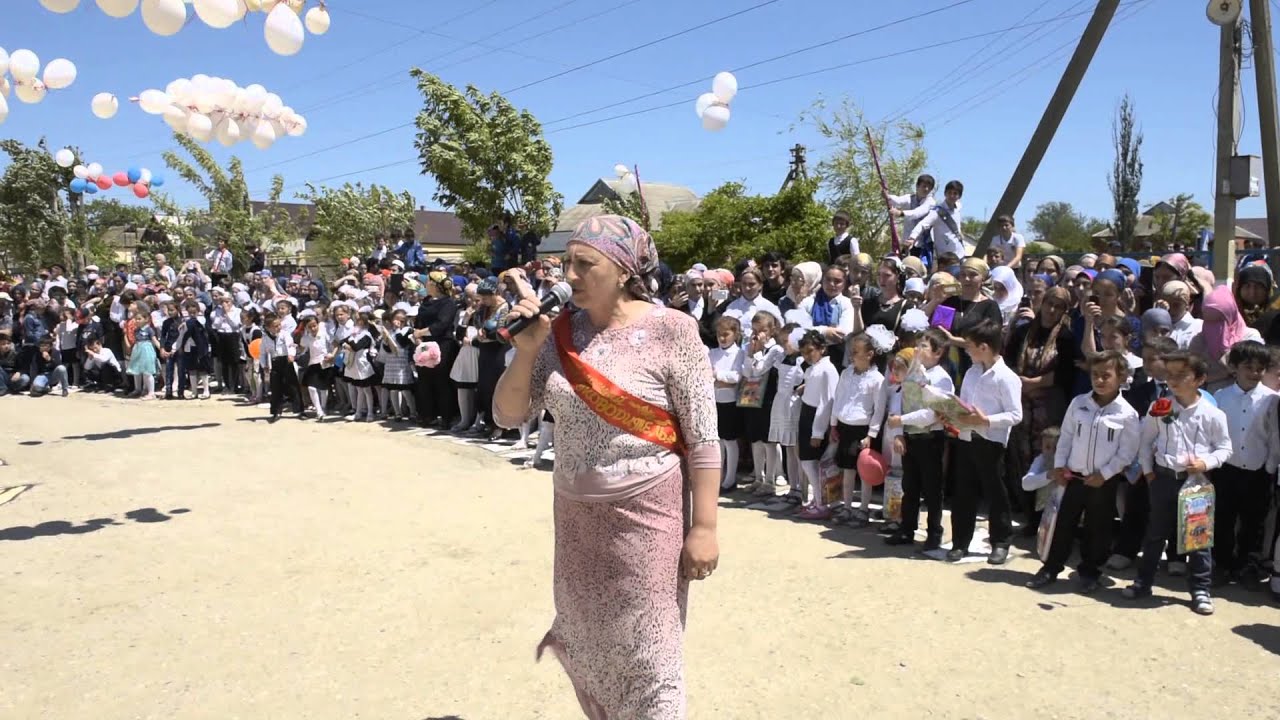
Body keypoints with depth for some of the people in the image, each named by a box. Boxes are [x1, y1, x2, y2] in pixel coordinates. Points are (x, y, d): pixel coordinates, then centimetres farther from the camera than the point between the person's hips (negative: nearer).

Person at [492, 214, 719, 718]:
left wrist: (704, 527, -15)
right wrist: (526, 350, -12)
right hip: (576, 516, 5)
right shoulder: (560, 332, 1)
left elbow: (703, 439, -12)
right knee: (587, 647, 19)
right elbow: (509, 416, 2)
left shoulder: (670, 331, -13)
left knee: (645, 658, 3)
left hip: (645, 514, -5)